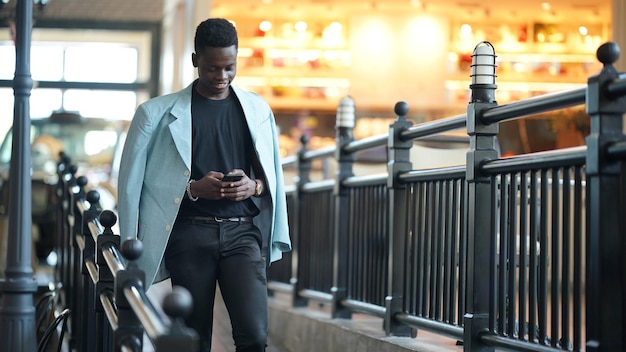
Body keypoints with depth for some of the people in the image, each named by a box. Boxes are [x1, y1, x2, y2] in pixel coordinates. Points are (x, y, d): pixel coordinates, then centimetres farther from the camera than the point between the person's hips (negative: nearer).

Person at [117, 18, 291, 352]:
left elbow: (274, 175, 18)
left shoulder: (258, 110, 13)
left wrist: (254, 186, -5)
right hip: (190, 233, -1)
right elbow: (134, 179, 1)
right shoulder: (160, 112, 4)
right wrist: (193, 189, -11)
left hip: (242, 231, 1)